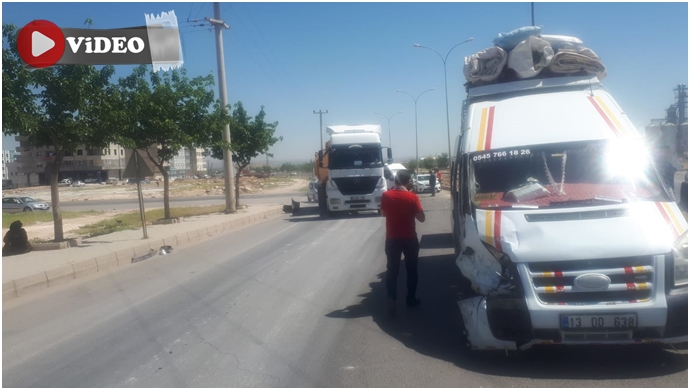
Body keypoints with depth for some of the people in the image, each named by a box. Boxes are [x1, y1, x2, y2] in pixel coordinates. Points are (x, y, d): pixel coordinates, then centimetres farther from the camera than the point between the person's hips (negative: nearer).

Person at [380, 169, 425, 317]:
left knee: (392, 270, 6)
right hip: (409, 239, -1)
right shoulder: (412, 197, -14)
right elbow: (421, 218, -6)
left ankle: (392, 300, -5)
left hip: (392, 239, 1)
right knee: (411, 269, 15)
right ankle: (411, 299, 22)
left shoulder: (386, 196, -6)